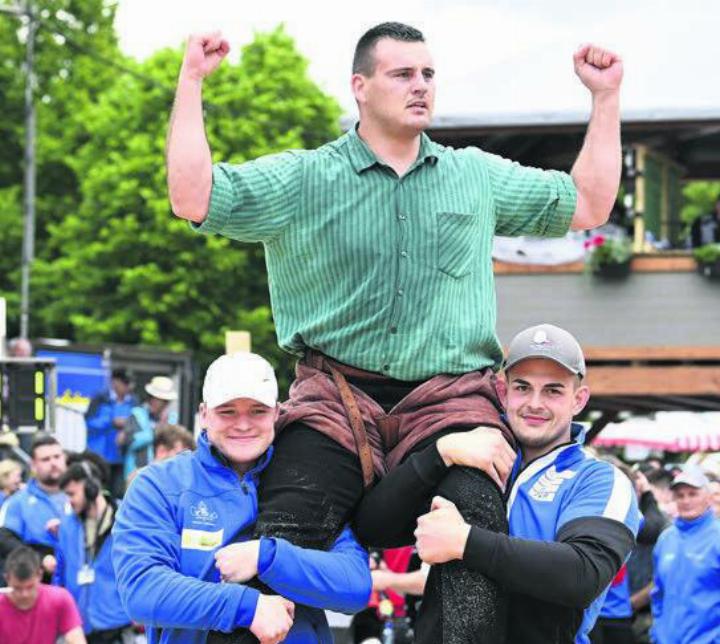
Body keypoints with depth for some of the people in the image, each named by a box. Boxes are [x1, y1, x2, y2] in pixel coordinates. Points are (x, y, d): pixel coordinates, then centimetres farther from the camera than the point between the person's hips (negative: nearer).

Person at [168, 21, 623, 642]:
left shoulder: (478, 176, 17)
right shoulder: (302, 179, 6)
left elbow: (587, 205, 24)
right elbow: (194, 199, -4)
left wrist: (606, 96, 20)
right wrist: (191, 82, -7)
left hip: (449, 398, 1)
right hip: (336, 397, -1)